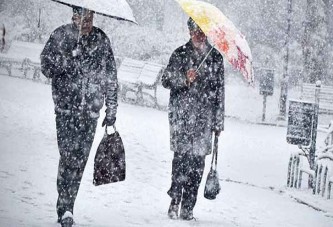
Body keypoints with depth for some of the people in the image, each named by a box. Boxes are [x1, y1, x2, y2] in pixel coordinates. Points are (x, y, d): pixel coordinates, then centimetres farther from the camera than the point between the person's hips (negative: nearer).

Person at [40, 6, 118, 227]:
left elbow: (111, 77, 13)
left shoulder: (102, 40, 8)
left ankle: (66, 208, 13)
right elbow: (47, 66, -2)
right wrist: (69, 60, -20)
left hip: (91, 109, 3)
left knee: (80, 159, 2)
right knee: (69, 155, -13)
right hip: (66, 107, -2)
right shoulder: (60, 35, 1)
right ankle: (65, 208, -8)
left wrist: (112, 109, 12)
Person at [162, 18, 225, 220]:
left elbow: (220, 90, 14)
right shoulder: (180, 54, 5)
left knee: (198, 160, -1)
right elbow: (166, 80, 5)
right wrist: (184, 78, -15)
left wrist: (219, 121, 11)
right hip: (181, 114, -2)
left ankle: (188, 208, 4)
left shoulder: (216, 57, 11)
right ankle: (175, 200, -2)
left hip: (204, 117, 2)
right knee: (182, 155, -11)